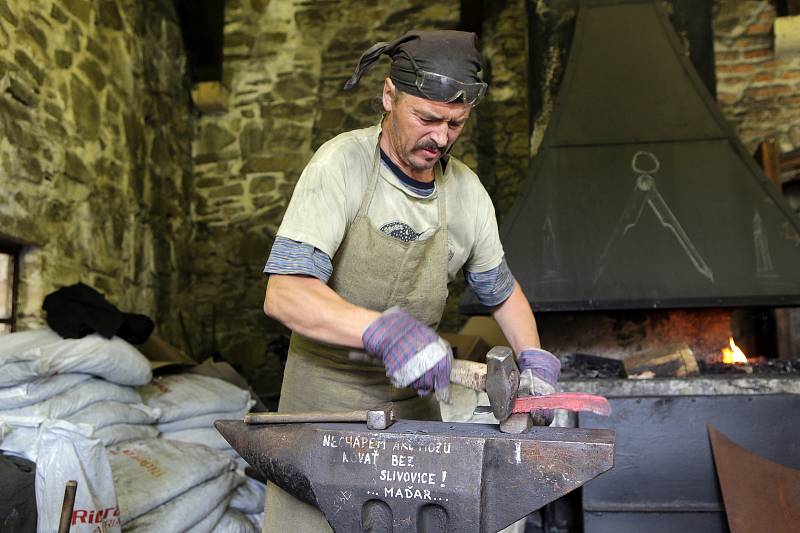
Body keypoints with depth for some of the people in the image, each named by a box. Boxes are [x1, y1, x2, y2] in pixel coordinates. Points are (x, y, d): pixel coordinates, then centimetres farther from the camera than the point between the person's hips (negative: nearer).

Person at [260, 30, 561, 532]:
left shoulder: (468, 192, -2)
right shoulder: (342, 165, -17)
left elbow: (501, 290, 14)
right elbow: (283, 295, -27)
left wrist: (535, 360, -2)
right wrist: (382, 330, -41)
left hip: (412, 397, 4)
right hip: (326, 389, -4)